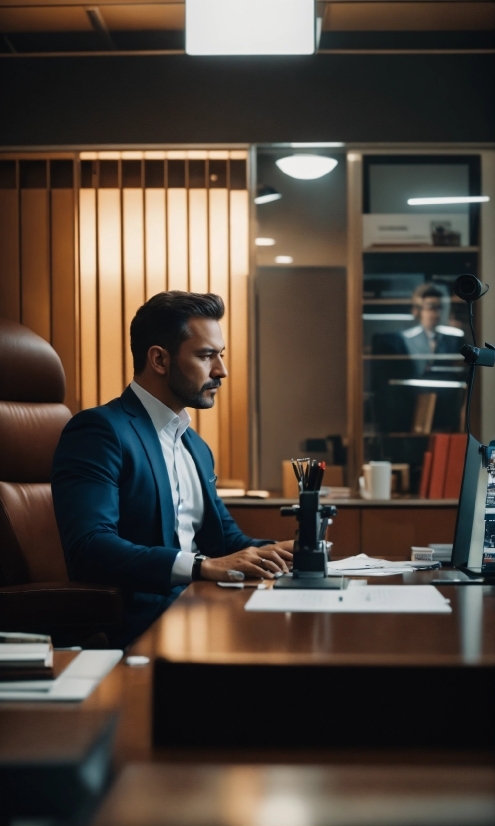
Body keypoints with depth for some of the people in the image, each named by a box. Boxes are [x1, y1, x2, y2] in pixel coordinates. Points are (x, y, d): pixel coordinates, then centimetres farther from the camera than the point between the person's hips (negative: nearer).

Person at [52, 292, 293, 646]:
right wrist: (204, 565, -29)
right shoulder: (99, 430, -8)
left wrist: (272, 551, -1)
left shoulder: (196, 445, 20)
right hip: (140, 624, -9)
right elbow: (90, 547, -21)